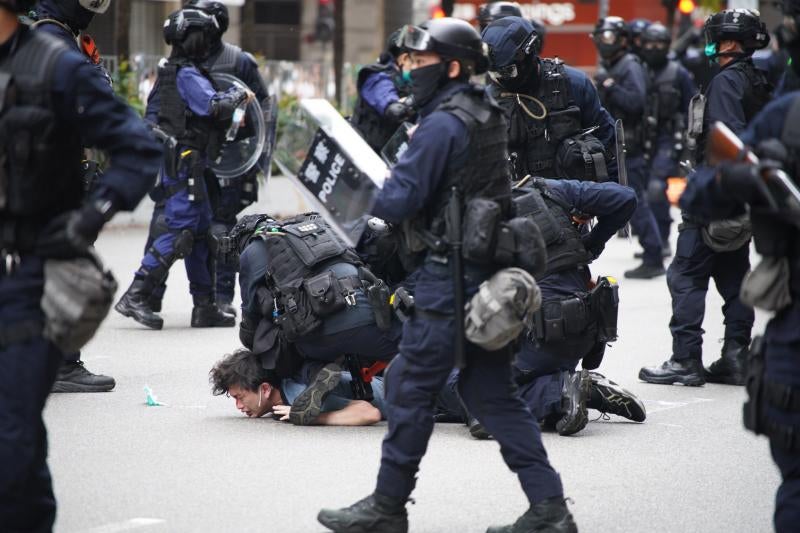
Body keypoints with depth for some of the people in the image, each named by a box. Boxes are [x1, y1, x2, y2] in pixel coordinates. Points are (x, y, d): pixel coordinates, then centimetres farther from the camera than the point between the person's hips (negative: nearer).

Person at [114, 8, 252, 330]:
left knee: (201, 231, 12)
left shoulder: (171, 72, 16)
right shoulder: (188, 75, -14)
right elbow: (213, 107, -27)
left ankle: (205, 307, 14)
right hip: (184, 161, -10)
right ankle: (135, 296, -14)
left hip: (177, 161, 10)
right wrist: (239, 95, -9)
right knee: (181, 232, -12)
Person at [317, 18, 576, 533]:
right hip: (491, 269, 9)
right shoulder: (489, 114, 13)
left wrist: (369, 194, 3)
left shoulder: (443, 125, -16)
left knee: (411, 384, 1)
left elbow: (398, 202, -19)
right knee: (491, 390, 11)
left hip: (451, 273, -9)